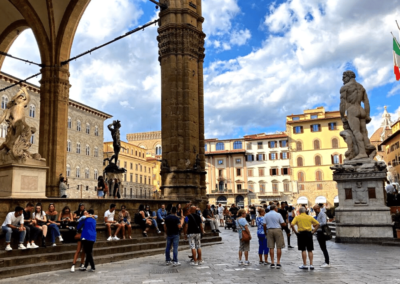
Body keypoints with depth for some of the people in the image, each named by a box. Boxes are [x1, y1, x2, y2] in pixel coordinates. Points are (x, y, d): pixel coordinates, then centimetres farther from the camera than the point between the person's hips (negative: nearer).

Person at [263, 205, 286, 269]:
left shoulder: (266, 215, 5)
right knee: (279, 247, 3)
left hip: (269, 230, 3)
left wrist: (265, 232, 13)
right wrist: (285, 224, 20)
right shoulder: (278, 214, -3)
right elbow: (283, 224, -2)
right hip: (277, 230, -3)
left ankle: (272, 263, 6)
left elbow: (264, 225, 2)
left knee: (271, 247, 5)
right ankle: (278, 263, 3)